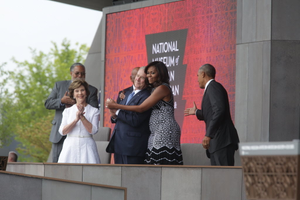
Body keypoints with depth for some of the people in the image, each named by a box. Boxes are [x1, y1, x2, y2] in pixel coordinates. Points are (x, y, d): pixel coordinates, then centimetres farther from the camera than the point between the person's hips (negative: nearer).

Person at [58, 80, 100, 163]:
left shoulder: (94, 111, 6)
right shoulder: (67, 111, 11)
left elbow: (93, 130, -6)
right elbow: (62, 131, -1)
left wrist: (82, 117, -13)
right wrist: (76, 120, -13)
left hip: (86, 147, -1)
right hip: (70, 147, 1)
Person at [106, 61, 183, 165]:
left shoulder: (162, 88, -9)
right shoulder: (155, 89, 22)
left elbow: (141, 108, -10)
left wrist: (116, 106, -6)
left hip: (165, 132, -9)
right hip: (157, 133, 9)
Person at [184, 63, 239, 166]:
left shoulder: (213, 87, -6)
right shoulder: (212, 88, 24)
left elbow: (219, 110, -20)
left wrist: (208, 135, -21)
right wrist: (197, 112, 41)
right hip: (217, 143, 10)